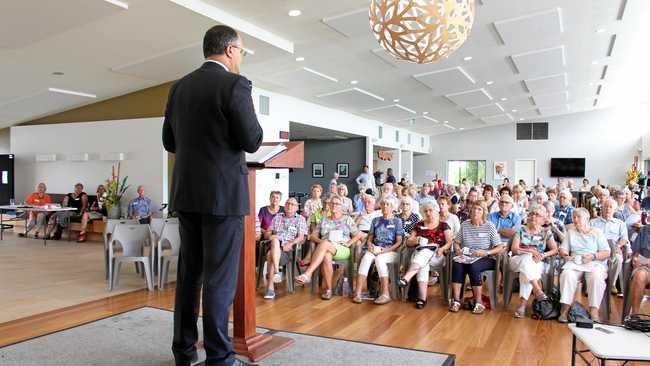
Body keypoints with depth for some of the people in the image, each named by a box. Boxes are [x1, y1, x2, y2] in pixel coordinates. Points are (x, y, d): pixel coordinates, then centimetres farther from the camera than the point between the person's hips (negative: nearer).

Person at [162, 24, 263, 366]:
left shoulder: (179, 87, 10)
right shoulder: (235, 84, -10)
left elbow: (170, 142, 14)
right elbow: (252, 142, -12)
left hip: (186, 192, 7)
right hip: (223, 193, -7)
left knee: (189, 272, 14)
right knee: (220, 277, 0)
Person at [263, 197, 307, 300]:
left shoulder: (300, 219, 14)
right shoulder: (277, 217, 24)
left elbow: (301, 237, 2)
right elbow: (268, 233, 20)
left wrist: (290, 244, -16)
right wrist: (270, 236, -4)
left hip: (289, 249, -3)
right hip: (274, 247, 3)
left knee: (270, 255, -33)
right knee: (275, 241, -35)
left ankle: (270, 288, -32)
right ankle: (276, 272, -40)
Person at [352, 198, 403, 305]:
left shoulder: (397, 221, 6)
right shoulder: (376, 220, 18)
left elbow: (399, 242, 0)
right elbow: (370, 238, 18)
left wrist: (386, 250, -13)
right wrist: (369, 245, -5)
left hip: (391, 251, -3)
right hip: (375, 249, 3)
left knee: (379, 258, -35)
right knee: (366, 257, -30)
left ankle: (385, 294, -32)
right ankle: (358, 293, -35)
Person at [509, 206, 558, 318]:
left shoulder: (546, 232, 10)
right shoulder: (521, 230, 5)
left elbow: (555, 250, 5)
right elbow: (514, 249, -4)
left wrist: (543, 255, -13)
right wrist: (531, 251, -17)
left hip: (537, 263, 0)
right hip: (518, 260, 0)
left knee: (526, 270, -35)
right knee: (528, 259, -36)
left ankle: (523, 304, -32)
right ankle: (538, 290, -38)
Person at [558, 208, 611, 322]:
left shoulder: (597, 233, 14)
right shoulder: (570, 232, 23)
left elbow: (607, 253, 5)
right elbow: (562, 249, 15)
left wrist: (593, 256, -14)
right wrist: (565, 255, -9)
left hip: (595, 263, -1)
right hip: (574, 262, 1)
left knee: (596, 277, -36)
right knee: (567, 274, -33)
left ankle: (594, 310, -33)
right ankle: (565, 309, -34)